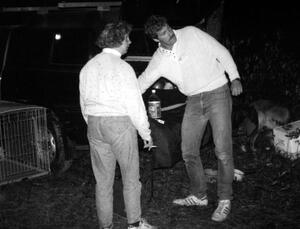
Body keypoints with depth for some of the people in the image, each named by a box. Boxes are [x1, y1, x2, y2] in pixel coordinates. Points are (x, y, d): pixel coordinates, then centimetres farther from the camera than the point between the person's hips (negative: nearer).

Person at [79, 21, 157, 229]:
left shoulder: (88, 67, 8)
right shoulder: (122, 67, -11)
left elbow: (84, 103, 14)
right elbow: (135, 104, -11)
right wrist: (146, 133, -2)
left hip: (94, 126, 6)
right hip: (120, 124, -6)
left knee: (103, 180, 12)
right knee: (131, 178, 8)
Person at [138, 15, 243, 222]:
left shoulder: (192, 34, -7)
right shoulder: (158, 61, 1)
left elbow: (221, 52, -3)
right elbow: (141, 83, 8)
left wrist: (234, 77, -12)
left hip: (218, 93, -4)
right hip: (194, 102, 4)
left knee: (223, 151, -8)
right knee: (189, 152, 6)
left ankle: (225, 200, 7)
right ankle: (199, 196, 25)